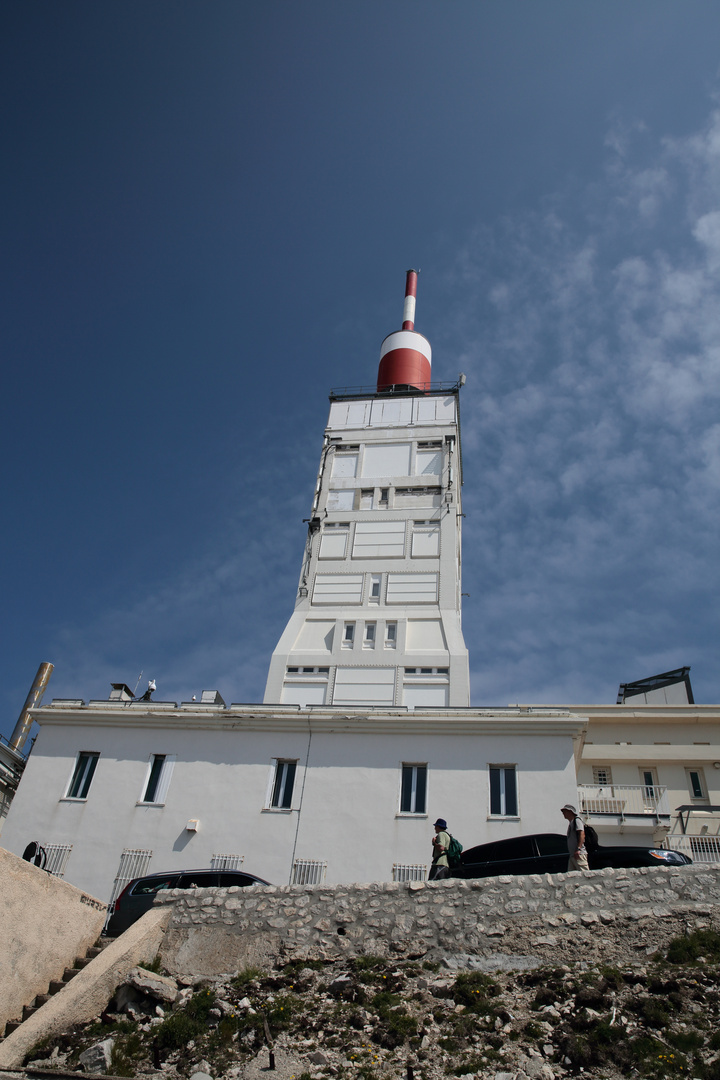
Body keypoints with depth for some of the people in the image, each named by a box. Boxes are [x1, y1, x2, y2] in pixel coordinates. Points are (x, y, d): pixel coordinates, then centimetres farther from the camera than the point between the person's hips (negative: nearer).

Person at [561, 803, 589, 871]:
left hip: (579, 853, -9)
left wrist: (578, 849, -23)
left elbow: (582, 834, -15)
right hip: (572, 855, 9)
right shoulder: (570, 823, 25)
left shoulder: (577, 820, -2)